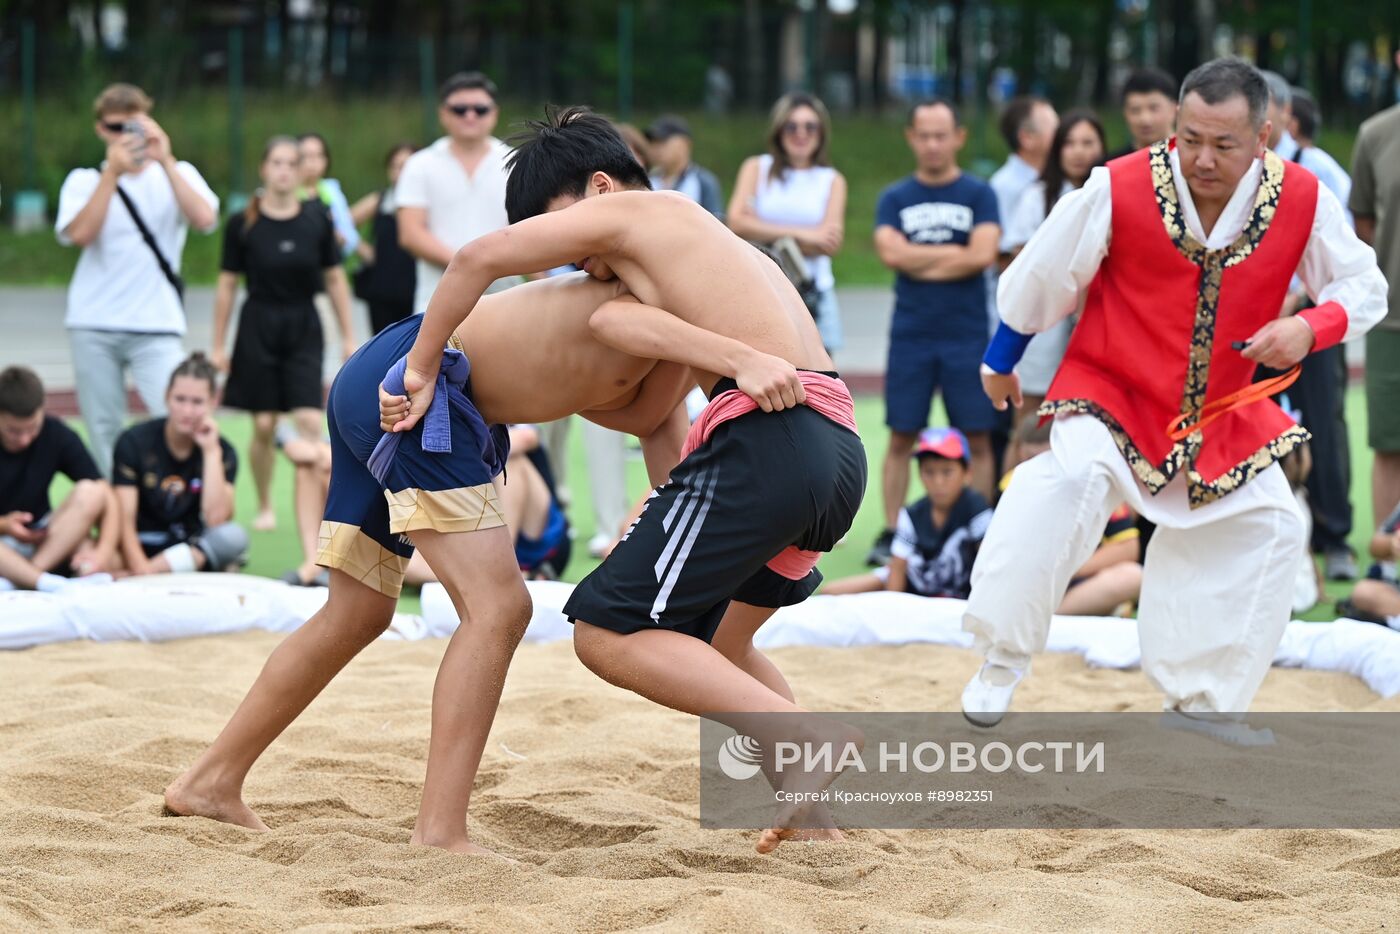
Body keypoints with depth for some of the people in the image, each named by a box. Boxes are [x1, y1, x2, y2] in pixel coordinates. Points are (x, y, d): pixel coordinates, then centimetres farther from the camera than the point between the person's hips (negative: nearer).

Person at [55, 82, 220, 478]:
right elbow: (79, 234, -11)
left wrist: (165, 160, -14)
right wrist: (112, 172, -13)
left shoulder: (178, 175, 9)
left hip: (156, 326, -1)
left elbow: (205, 219, -12)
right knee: (104, 430, 2)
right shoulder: (84, 181, 9)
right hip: (93, 326, 1)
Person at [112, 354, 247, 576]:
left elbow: (216, 519, -16)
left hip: (191, 548, 3)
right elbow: (124, 520, -12)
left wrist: (211, 451, -15)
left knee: (234, 536, -31)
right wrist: (140, 569, -28)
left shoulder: (222, 452, 0)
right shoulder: (135, 441, -5)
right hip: (143, 548, -3)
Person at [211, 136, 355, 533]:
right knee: (264, 425, 3)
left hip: (303, 328, 1)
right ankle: (264, 506, 19)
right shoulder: (243, 224, -4)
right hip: (259, 326, 0)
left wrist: (348, 337, 7)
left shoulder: (316, 220, 0)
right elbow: (227, 285, 2)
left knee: (309, 420, -11)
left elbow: (335, 280, 7)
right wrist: (219, 346, 3)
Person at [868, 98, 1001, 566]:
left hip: (967, 335, -1)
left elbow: (983, 255, -10)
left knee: (978, 438, -1)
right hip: (911, 334, 1)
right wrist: (956, 253, -6)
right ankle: (891, 535, 6)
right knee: (901, 437, 2)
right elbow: (891, 252, -7)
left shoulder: (979, 195, 4)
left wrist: (919, 261, -6)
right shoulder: (895, 198, 9)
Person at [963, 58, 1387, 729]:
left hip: (1221, 415, 5)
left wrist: (1310, 328, -23)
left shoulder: (1303, 202, -14)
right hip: (1109, 395, -5)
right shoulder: (1119, 190, -22)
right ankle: (1001, 662, -20)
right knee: (1073, 478, -32)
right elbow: (1040, 277, -7)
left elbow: (1363, 287, -1)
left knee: (1268, 528, 3)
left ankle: (1199, 702, 22)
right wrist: (1000, 362, 7)